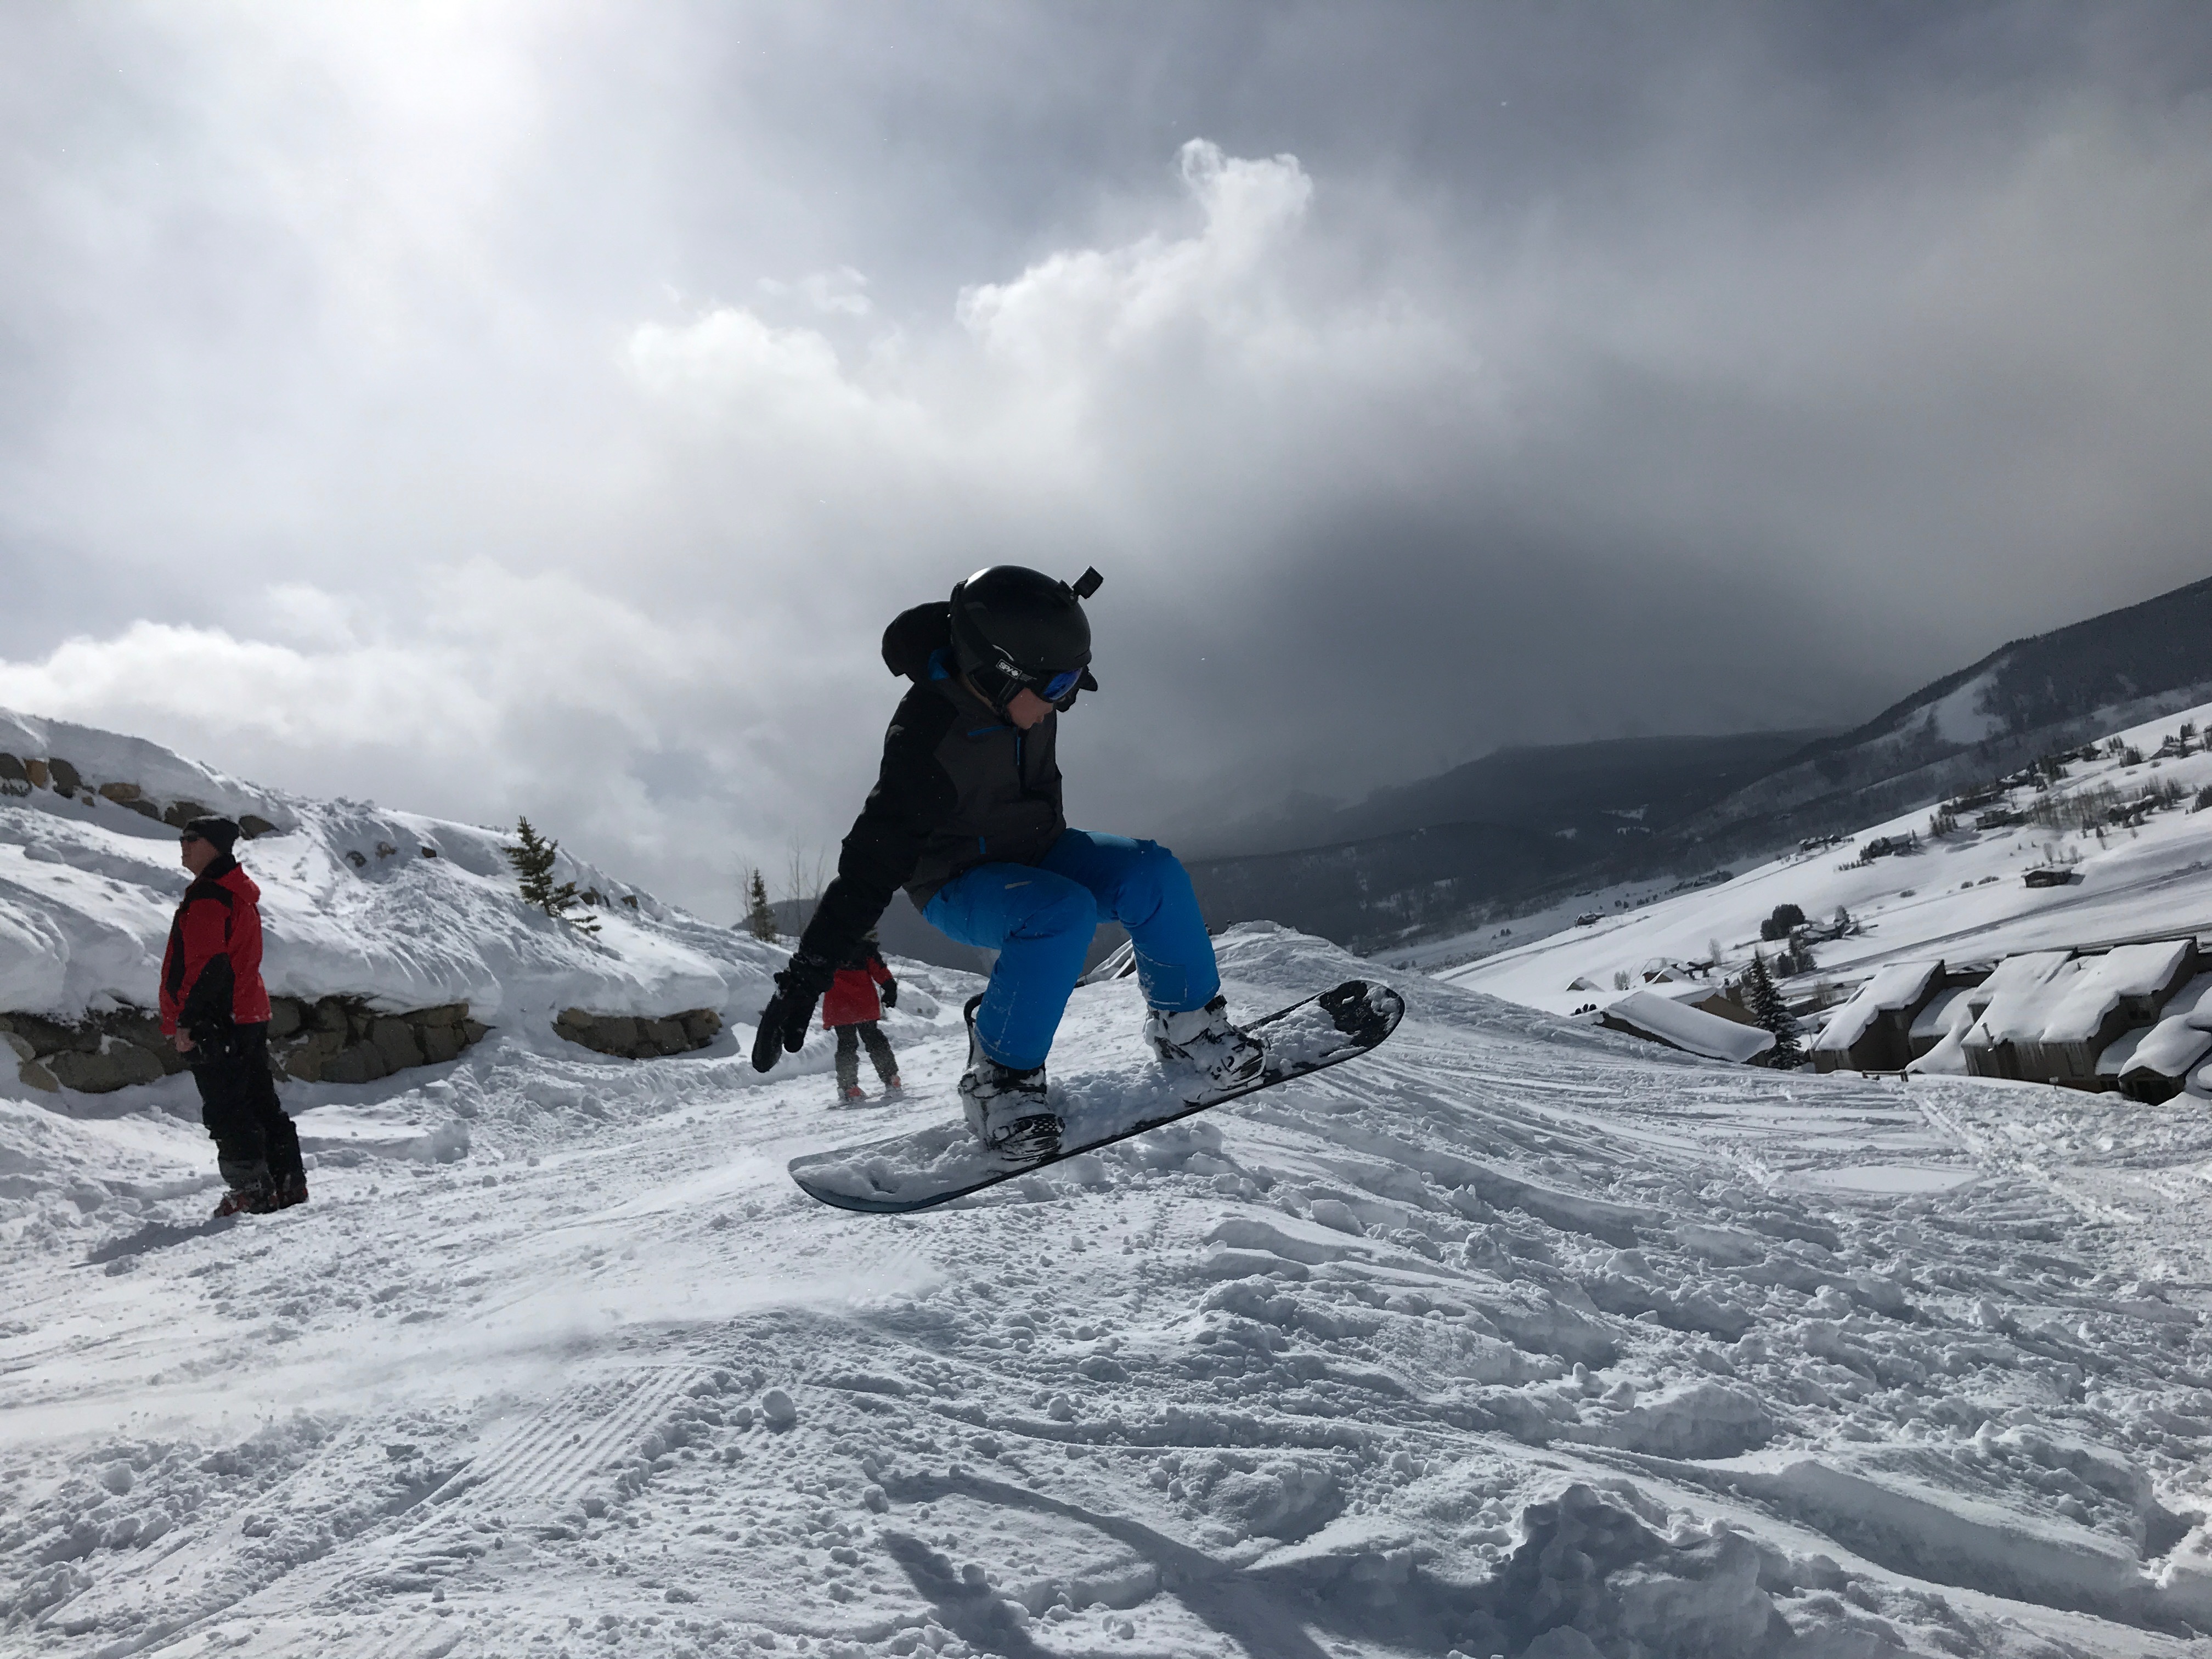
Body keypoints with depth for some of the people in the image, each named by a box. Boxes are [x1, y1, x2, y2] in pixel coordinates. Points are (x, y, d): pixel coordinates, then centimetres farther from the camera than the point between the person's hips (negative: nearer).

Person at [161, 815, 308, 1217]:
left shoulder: (207, 898, -14)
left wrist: (186, 1021, -19)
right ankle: (289, 1183, 15)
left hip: (217, 1023, -10)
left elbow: (207, 967, -21)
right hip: (250, 1016, 10)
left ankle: (252, 1190, -4)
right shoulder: (240, 893, 18)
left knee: (225, 1109, -5)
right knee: (261, 1101, 12)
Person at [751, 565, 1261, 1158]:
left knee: (1153, 872, -15)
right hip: (956, 887, -7)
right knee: (1061, 912, -35)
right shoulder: (927, 743, -30)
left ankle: (1189, 1023, 1)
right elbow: (871, 863, -30)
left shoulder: (1018, 697, -10)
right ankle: (998, 1079, -20)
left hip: (1035, 854, 7)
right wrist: (805, 976, -32)